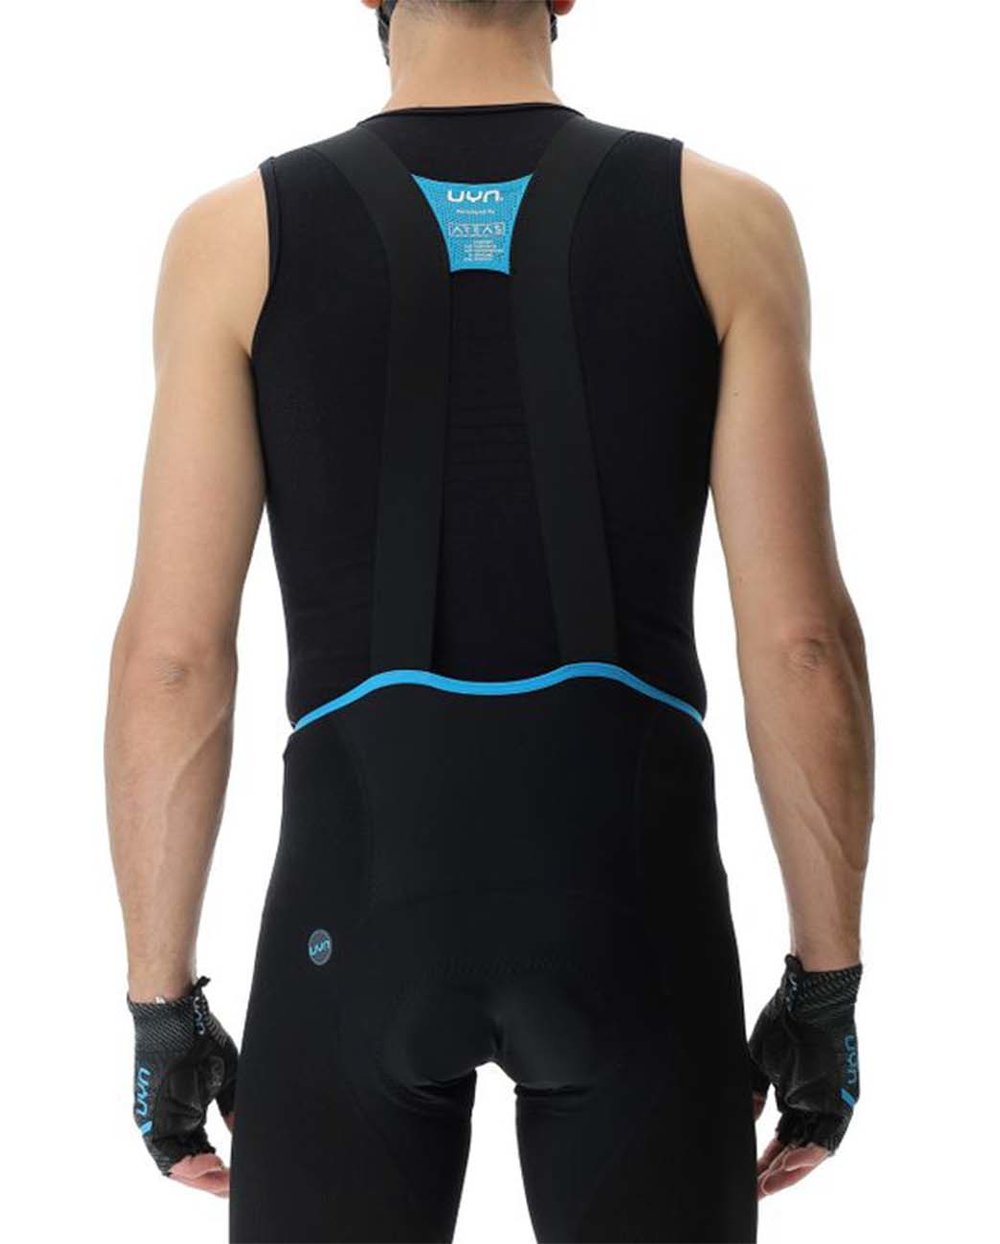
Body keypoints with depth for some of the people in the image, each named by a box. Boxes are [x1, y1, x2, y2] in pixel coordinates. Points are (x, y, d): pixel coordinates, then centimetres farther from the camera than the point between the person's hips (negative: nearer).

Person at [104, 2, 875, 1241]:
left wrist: (162, 1002, 6)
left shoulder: (238, 232, 2)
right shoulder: (725, 219, 2)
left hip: (363, 900, 0)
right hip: (631, 898, 0)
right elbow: (800, 636, -2)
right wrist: (827, 985, 6)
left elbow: (171, 652, -2)